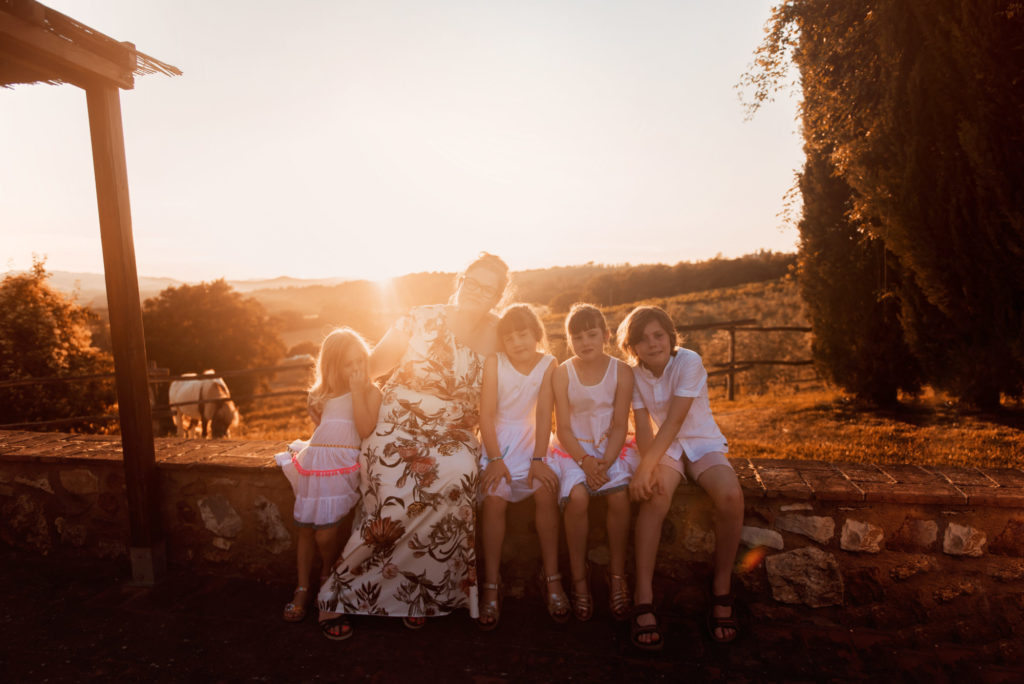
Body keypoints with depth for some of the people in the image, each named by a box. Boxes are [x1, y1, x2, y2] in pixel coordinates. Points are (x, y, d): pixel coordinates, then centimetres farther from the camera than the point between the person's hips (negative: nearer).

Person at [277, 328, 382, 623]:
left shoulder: (370, 391, 1)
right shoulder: (324, 394, 17)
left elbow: (365, 429, -15)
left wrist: (357, 391, -14)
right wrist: (312, 407, 15)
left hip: (342, 466, -5)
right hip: (312, 462, 5)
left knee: (325, 532, -10)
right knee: (305, 529, 6)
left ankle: (328, 578, 20)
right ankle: (302, 589, 23)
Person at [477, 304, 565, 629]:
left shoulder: (548, 364, -6)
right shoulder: (494, 363, -9)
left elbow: (544, 414, -10)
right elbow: (486, 413, -11)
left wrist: (538, 460, -16)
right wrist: (495, 459, -17)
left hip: (530, 440, 1)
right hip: (496, 441, -1)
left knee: (546, 490, -24)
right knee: (494, 498, -23)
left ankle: (551, 576, -8)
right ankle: (491, 584, -10)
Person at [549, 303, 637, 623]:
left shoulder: (621, 372, -1)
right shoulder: (562, 374, -2)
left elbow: (620, 425, -4)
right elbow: (562, 428, -4)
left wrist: (605, 462, -19)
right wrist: (584, 461, -19)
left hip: (611, 448, 1)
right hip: (574, 449, 0)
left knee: (619, 495, -27)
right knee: (577, 496, -28)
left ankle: (617, 574, -6)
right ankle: (579, 577, -8)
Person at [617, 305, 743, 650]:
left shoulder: (689, 362, -17)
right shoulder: (635, 375, -3)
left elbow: (674, 421, -25)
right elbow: (643, 428, -9)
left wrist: (645, 467, -33)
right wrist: (651, 468, -29)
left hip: (703, 443, -1)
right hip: (665, 448, 2)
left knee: (730, 495, -31)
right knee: (655, 495, -31)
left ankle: (722, 585, -8)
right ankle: (643, 598, -25)